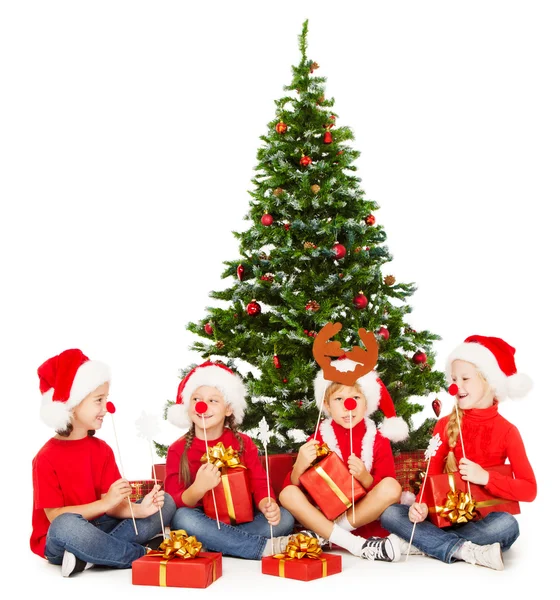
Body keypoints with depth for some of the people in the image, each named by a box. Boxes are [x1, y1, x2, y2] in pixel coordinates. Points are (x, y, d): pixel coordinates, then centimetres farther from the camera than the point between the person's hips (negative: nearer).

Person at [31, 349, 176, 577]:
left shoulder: (102, 449, 4)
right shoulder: (47, 457, -13)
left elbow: (113, 506, -2)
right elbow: (55, 517, -18)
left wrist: (140, 509, -23)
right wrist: (105, 502, -26)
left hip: (99, 530, 6)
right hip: (57, 542, -6)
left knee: (165, 502, -6)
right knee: (67, 526, -42)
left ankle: (91, 555, -22)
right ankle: (144, 554, -23)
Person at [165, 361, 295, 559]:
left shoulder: (243, 444, 5)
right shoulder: (178, 450, -1)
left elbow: (260, 485, -3)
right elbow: (173, 504, -10)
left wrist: (267, 505, -27)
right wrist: (198, 488, -32)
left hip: (242, 523, 2)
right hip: (204, 525, -1)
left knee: (283, 518, -21)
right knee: (183, 518, -34)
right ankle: (266, 547, -30)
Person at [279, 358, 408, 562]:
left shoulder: (378, 440, -1)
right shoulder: (318, 439, 0)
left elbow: (387, 490, -4)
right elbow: (293, 485, -4)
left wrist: (366, 478, -23)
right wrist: (300, 466, -25)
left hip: (364, 519, 0)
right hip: (323, 516, 1)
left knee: (391, 487, -25)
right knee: (288, 494, -23)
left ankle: (321, 536, -20)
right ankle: (356, 545, -31)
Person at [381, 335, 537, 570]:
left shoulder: (506, 431, -4)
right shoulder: (445, 425, 2)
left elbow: (529, 490, -9)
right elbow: (432, 475, 3)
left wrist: (486, 477, -22)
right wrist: (422, 505, -18)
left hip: (483, 519, -2)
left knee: (507, 525, -35)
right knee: (389, 513, -22)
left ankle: (422, 544, -25)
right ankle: (467, 551, -30)